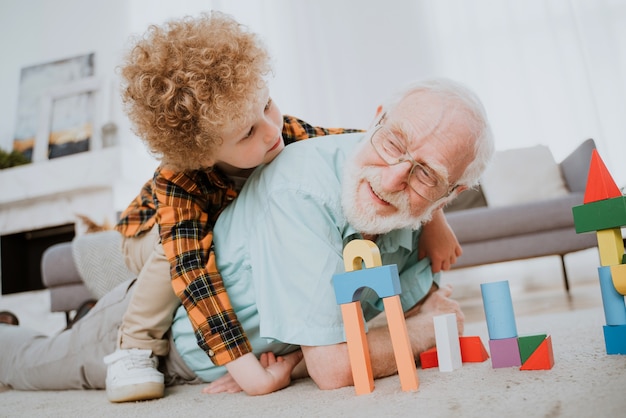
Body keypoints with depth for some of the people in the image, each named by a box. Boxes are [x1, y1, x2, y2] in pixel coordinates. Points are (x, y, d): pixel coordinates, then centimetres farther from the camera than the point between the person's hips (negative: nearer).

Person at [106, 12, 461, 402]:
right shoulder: (178, 185, -40)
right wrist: (249, 373, -51)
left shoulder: (288, 133, -31)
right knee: (181, 242, -37)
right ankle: (136, 346, -14)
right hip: (156, 238, -4)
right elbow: (194, 271, -48)